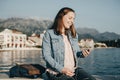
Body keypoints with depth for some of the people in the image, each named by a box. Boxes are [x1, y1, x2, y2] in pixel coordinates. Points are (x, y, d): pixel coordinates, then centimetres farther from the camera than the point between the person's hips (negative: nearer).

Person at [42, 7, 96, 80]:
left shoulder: (74, 35, 17)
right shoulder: (49, 34, -1)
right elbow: (46, 55, -8)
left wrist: (82, 53, -2)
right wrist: (61, 69, -18)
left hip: (74, 69, 5)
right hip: (57, 72, -5)